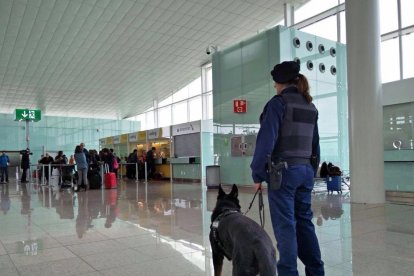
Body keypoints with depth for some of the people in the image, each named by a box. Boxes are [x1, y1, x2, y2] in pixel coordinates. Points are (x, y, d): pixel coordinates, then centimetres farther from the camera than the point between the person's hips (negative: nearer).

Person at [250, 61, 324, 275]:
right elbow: (315, 143, 17)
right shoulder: (311, 107, 14)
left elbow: (266, 139, -15)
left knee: (285, 226, 0)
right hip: (306, 170, 7)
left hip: (283, 171, -7)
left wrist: (257, 173, -10)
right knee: (304, 222, 15)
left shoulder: (278, 102, -8)